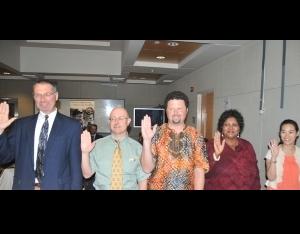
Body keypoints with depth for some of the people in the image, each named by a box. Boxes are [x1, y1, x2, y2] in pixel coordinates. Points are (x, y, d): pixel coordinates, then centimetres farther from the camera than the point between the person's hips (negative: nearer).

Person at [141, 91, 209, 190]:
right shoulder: (156, 133, -8)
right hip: (158, 187, -1)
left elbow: (199, 169, -6)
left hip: (187, 187, 1)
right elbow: (147, 168, -12)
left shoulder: (195, 136, -4)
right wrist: (147, 140, -23)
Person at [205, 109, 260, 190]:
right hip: (218, 187, -3)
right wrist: (215, 155, -35)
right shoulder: (212, 145, -11)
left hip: (246, 187, 4)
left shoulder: (247, 146, 1)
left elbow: (255, 173, 6)